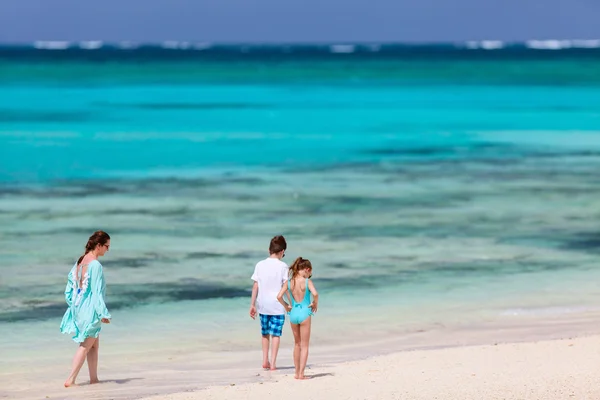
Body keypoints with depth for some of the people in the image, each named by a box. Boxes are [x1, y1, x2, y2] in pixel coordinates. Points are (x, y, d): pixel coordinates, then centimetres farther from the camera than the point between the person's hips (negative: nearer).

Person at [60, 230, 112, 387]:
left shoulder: (80, 262, 8)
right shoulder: (95, 265, -19)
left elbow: (70, 289, 12)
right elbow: (97, 292, -20)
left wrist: (73, 305, 20)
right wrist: (103, 314, -17)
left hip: (79, 308, 9)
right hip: (90, 310, -9)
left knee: (94, 345, 18)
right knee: (85, 346, -1)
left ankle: (94, 379, 21)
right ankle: (70, 379, -3)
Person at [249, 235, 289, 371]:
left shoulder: (260, 265, 2)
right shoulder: (282, 266, -6)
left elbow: (255, 286, 2)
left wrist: (252, 305, 7)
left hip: (262, 305, 3)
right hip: (277, 306, -3)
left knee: (265, 333, 18)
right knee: (276, 334, 2)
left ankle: (265, 361, 20)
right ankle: (273, 363, -3)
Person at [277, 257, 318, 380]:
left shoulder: (289, 282, 1)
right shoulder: (307, 281, -10)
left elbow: (279, 296, -7)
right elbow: (315, 294, -25)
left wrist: (286, 306, 8)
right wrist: (315, 304, -6)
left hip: (293, 313, 4)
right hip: (304, 313, -4)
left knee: (297, 344, 19)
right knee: (304, 346, 4)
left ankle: (297, 372, 22)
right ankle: (301, 373, -1)